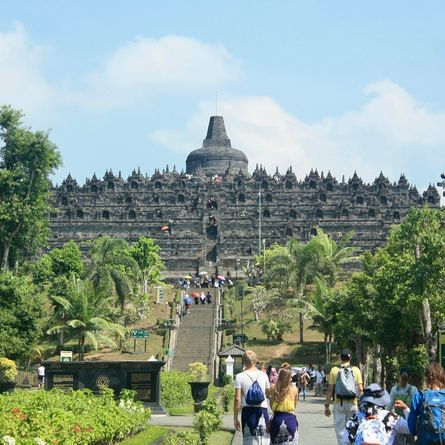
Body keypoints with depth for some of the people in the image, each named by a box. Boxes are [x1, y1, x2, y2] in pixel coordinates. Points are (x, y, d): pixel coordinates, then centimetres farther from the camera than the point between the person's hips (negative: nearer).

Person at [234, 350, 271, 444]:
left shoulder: (240, 377, -5)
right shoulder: (263, 375, 2)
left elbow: (237, 399, -7)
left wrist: (235, 418, 0)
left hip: (248, 411, -2)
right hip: (262, 411, 2)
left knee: (249, 441, 2)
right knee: (264, 440, 8)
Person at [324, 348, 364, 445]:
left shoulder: (334, 370, -2)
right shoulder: (356, 370, 1)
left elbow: (330, 390, -3)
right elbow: (360, 389, -2)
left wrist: (326, 406, 2)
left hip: (339, 404, -1)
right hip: (352, 404, 1)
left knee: (340, 430, 3)